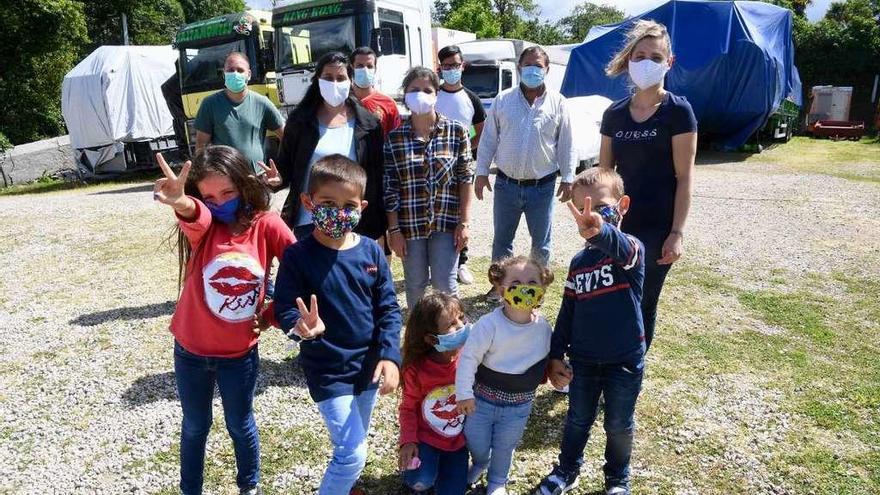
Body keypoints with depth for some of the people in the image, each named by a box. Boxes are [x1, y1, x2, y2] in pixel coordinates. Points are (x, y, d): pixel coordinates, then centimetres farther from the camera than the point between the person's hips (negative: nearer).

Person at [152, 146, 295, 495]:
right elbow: (195, 217, -39)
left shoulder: (267, 225, -14)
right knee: (195, 426, 20)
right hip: (191, 350, 1)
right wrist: (181, 203, -61)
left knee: (240, 425, 19)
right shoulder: (202, 226, -14)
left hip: (240, 352, 0)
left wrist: (272, 314, -10)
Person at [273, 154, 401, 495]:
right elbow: (284, 310, -16)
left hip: (368, 365, 5)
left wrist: (389, 354, -13)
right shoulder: (297, 256, -15)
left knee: (353, 444, 23)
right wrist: (301, 326, -38)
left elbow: (389, 307, -3)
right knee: (352, 454, -5)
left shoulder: (371, 252, -6)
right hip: (328, 371, -4)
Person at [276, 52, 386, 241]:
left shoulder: (368, 124, 1)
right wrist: (278, 178, -17)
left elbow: (377, 176, 2)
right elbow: (285, 166, 7)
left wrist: (378, 226, 1)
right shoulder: (300, 120, 2)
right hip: (309, 224, 0)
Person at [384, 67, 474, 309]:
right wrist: (394, 229, -3)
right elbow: (390, 188, -1)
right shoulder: (394, 137, -1)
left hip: (446, 222, -1)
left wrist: (464, 222, -4)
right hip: (410, 224, 1)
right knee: (416, 285, 12)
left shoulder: (457, 131, -2)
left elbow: (466, 178, 0)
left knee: (444, 284, 2)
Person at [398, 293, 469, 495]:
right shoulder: (416, 370, -19)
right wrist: (408, 442, -16)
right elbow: (408, 408, -7)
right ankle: (415, 462, 10)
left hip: (459, 439, 2)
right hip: (426, 437, -2)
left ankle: (443, 462, 28)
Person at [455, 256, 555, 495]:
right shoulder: (489, 324, -24)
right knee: (476, 442, 15)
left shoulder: (543, 327, -11)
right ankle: (480, 463, 51)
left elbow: (546, 357, 9)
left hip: (519, 405, 2)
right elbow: (468, 357, -20)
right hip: (483, 398, -2)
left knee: (504, 447, 17)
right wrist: (463, 393, -19)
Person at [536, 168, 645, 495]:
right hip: (582, 360, 4)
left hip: (625, 361, -3)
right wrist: (555, 356, 3)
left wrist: (599, 232, -66)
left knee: (619, 426, 16)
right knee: (578, 420, 20)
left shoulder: (631, 249, -17)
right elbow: (567, 312, 6)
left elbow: (621, 249, -44)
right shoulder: (578, 262, -1)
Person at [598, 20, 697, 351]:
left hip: (657, 228, -4)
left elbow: (684, 178, -9)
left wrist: (677, 232, -14)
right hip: (618, 225, 4)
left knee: (643, 304, 8)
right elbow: (603, 172, 10)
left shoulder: (678, 111, -7)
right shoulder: (614, 113, 6)